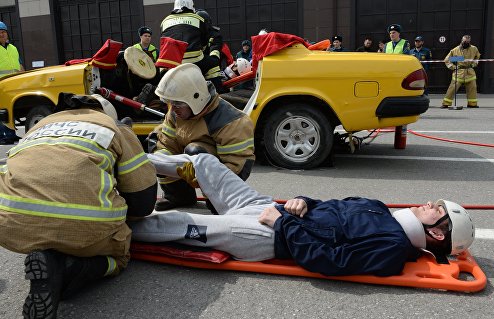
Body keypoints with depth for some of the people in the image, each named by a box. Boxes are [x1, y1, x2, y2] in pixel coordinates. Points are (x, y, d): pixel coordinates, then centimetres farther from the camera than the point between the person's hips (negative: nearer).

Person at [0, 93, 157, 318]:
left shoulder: (39, 127, 32)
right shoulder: (116, 128, 19)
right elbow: (143, 202, 14)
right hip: (84, 225, -5)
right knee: (117, 256, 25)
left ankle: (49, 265, 4)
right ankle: (64, 269, -4)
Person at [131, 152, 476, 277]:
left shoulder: (392, 248, -15)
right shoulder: (378, 209, 12)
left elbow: (324, 261, -23)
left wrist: (282, 221, -19)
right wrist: (301, 203, -4)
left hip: (266, 235, -8)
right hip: (266, 206, 8)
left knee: (173, 223, -10)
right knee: (202, 161, 9)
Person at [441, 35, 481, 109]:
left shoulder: (474, 49, 4)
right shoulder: (455, 50, -5)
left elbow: (477, 57, 24)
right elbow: (447, 60, 1)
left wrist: (474, 63, 10)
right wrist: (452, 67, -6)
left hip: (470, 72, 4)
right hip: (459, 72, -4)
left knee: (472, 88, 7)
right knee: (452, 88, -8)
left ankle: (472, 103, 19)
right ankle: (446, 103, -5)